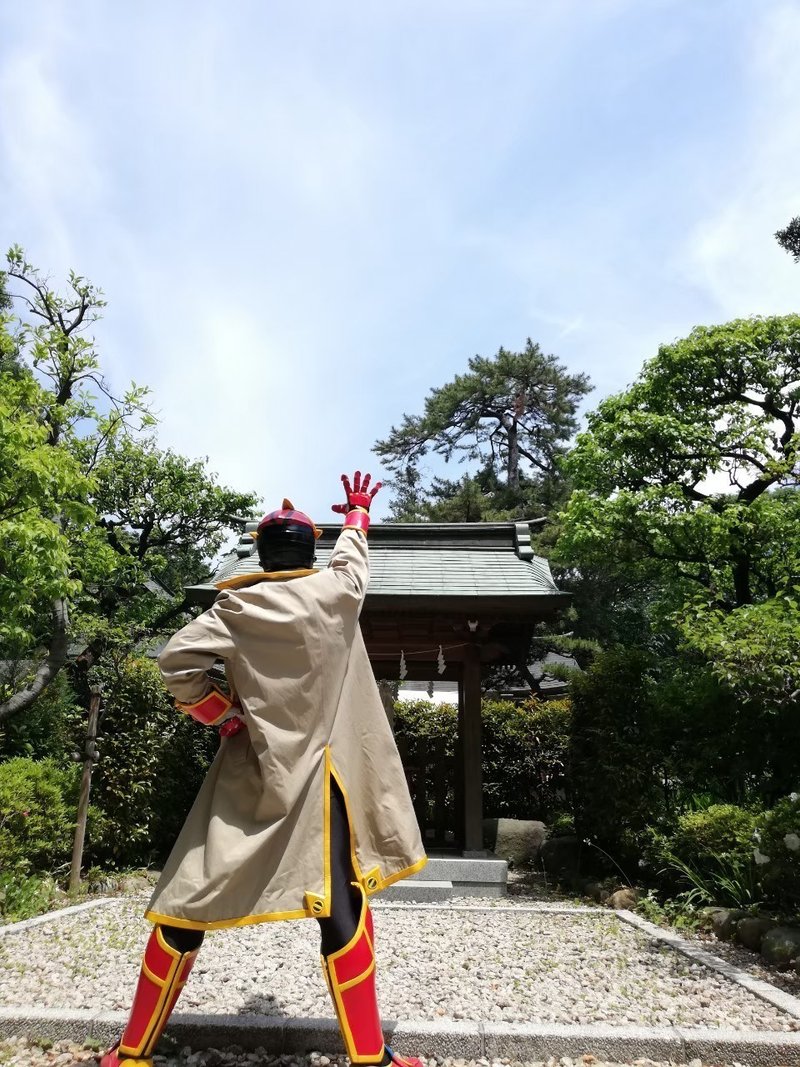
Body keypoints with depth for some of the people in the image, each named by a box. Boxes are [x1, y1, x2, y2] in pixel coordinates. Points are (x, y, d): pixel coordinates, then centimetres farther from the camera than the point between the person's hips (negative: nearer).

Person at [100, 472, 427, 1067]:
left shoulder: (236, 605, -3)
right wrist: (358, 509, 38)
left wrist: (222, 715, 0)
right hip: (315, 772, -1)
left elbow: (177, 662, -12)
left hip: (247, 773, 2)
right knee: (341, 907, 3)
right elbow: (351, 549, 18)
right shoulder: (338, 590, -2)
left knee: (193, 898, 13)